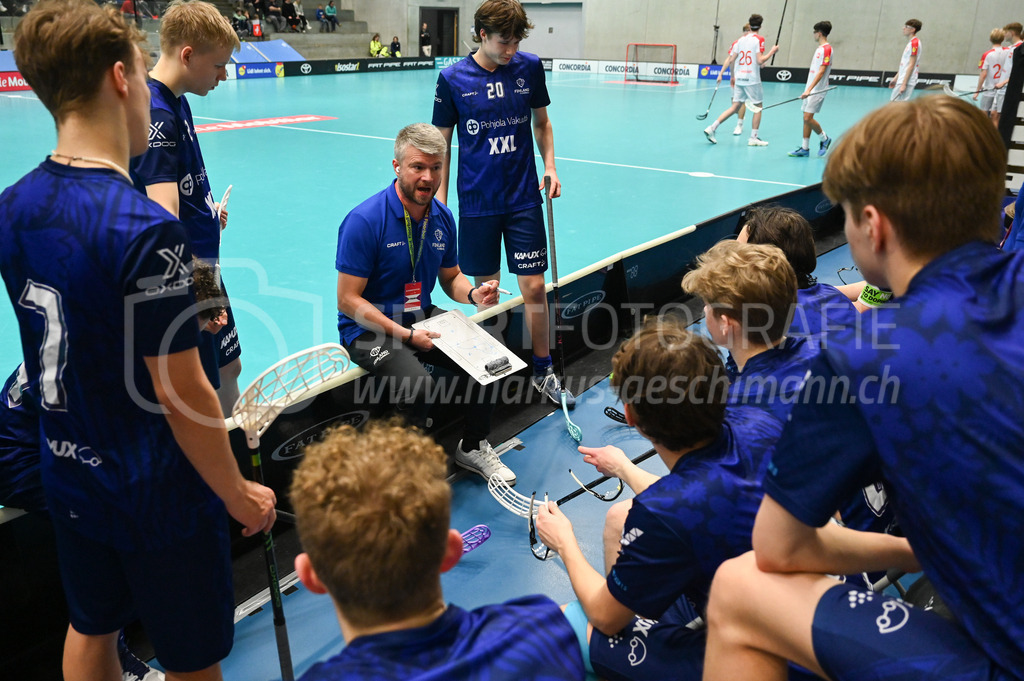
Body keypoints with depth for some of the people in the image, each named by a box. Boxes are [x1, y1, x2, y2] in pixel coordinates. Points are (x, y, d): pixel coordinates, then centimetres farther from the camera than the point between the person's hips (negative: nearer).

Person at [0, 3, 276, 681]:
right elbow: (182, 395, -23)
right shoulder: (147, 230, -28)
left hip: (69, 476, 7)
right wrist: (240, 495, -11)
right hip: (159, 496, -7)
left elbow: (64, 346, 8)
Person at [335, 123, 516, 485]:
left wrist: (473, 293, -10)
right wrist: (406, 335, -23)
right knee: (419, 384, -31)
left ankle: (473, 447, 12)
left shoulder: (442, 217, 1)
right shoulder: (364, 220, -20)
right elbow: (348, 299, -18)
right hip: (369, 328, -6)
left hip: (422, 316, 6)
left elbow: (451, 277, 14)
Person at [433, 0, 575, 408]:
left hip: (524, 199, 1)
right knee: (485, 290, 8)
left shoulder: (529, 67, 0)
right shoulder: (453, 79, -5)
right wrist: (440, 199, -1)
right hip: (476, 202, -1)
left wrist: (549, 166, 1)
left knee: (533, 286, -1)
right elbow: (442, 142, 2)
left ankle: (543, 371, 14)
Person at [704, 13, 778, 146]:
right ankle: (753, 138, 6)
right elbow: (760, 60, -16)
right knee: (758, 107, 7)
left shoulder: (741, 40, 9)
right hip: (752, 79, -6)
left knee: (735, 107, 8)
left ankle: (712, 128, -2)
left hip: (739, 78, 6)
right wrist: (772, 51, -2)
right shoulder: (759, 39, -8)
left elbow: (732, 59, 10)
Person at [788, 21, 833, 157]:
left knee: (808, 118, -12)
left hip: (817, 90, -9)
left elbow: (821, 71, -21)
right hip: (810, 89, 9)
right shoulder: (819, 48, 16)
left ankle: (825, 139, 8)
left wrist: (809, 89, -28)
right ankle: (805, 148, 11)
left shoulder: (826, 49, -14)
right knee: (806, 118, 7)